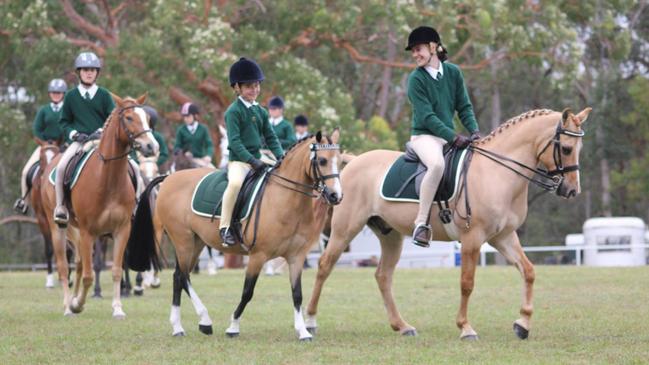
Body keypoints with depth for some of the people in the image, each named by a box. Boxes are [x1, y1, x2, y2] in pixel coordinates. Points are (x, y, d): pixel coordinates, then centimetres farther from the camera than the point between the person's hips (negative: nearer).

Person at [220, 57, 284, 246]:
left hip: (258, 159, 8)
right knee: (235, 182, -36)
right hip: (239, 160, -7)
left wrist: (281, 157, -2)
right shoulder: (233, 111, -6)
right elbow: (234, 141, -14)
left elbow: (271, 138, 15)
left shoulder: (261, 112, 15)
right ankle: (224, 227, -28)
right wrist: (251, 160, -23)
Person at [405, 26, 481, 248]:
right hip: (424, 136, -6)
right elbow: (427, 116, -14)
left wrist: (474, 132, -10)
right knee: (437, 164, -36)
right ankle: (421, 221, -33)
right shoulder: (416, 79, -7)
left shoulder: (453, 72, 7)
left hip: (450, 136, 6)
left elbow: (464, 107, 7)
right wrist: (454, 137, -24)